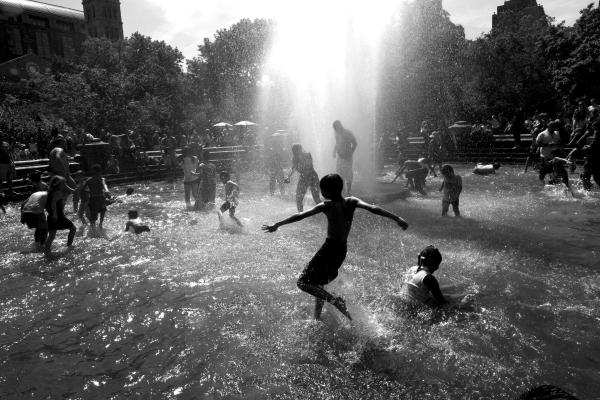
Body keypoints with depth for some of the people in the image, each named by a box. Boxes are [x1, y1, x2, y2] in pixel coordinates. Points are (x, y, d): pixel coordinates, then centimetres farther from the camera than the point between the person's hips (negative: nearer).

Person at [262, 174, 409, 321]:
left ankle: (335, 300, -10)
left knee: (303, 282, 0)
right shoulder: (351, 202, -1)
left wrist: (277, 225, -12)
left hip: (330, 248, -8)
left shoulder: (326, 205, -16)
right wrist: (397, 218, -5)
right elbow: (373, 209, -9)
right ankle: (317, 317, 35)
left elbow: (300, 216, -17)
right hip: (343, 249, 8)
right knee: (318, 283, 25)